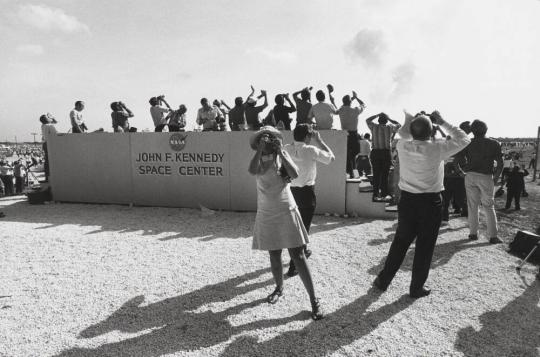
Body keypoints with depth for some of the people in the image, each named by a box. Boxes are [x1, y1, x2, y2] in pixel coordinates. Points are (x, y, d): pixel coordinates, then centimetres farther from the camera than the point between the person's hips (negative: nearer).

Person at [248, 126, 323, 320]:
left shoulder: (282, 155, -1)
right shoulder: (258, 160, 1)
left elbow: (295, 174, -19)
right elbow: (252, 170, -24)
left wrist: (280, 151, -20)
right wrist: (260, 149, -23)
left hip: (287, 211, -2)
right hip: (267, 214, 2)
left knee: (298, 256, -3)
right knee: (274, 255, 13)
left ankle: (314, 300, 4)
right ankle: (279, 288, 37)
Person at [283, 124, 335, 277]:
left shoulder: (287, 148, -4)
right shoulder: (311, 150, -15)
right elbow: (331, 157, -4)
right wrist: (319, 141, 1)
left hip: (291, 190, 6)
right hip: (306, 191, -5)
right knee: (303, 226, 2)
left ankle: (303, 250, 47)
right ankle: (293, 266, 2)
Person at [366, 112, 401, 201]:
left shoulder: (374, 127, 1)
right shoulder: (390, 127, 0)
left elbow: (367, 120, 22)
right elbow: (398, 124, 20)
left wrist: (377, 115, 23)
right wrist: (389, 119, 20)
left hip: (375, 153, 1)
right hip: (386, 153, -1)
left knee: (376, 174, 7)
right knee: (385, 175, 5)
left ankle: (376, 194, 9)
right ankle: (384, 195, 9)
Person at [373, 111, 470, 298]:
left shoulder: (402, 146, -6)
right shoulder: (437, 148, -14)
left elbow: (402, 135, 20)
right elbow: (464, 139, 3)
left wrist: (409, 119, 15)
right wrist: (443, 122, 3)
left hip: (407, 200, 3)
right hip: (430, 203, -3)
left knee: (400, 242, 16)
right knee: (425, 246, 11)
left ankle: (383, 280, 25)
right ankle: (417, 287, 23)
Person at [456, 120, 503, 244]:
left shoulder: (468, 144, 3)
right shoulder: (494, 144, 2)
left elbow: (460, 160, -2)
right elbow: (500, 163, -1)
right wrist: (496, 177, 8)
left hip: (470, 176, 1)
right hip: (486, 177, -1)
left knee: (472, 206, 8)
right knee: (489, 207, 6)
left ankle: (473, 233, 11)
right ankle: (493, 236, 6)